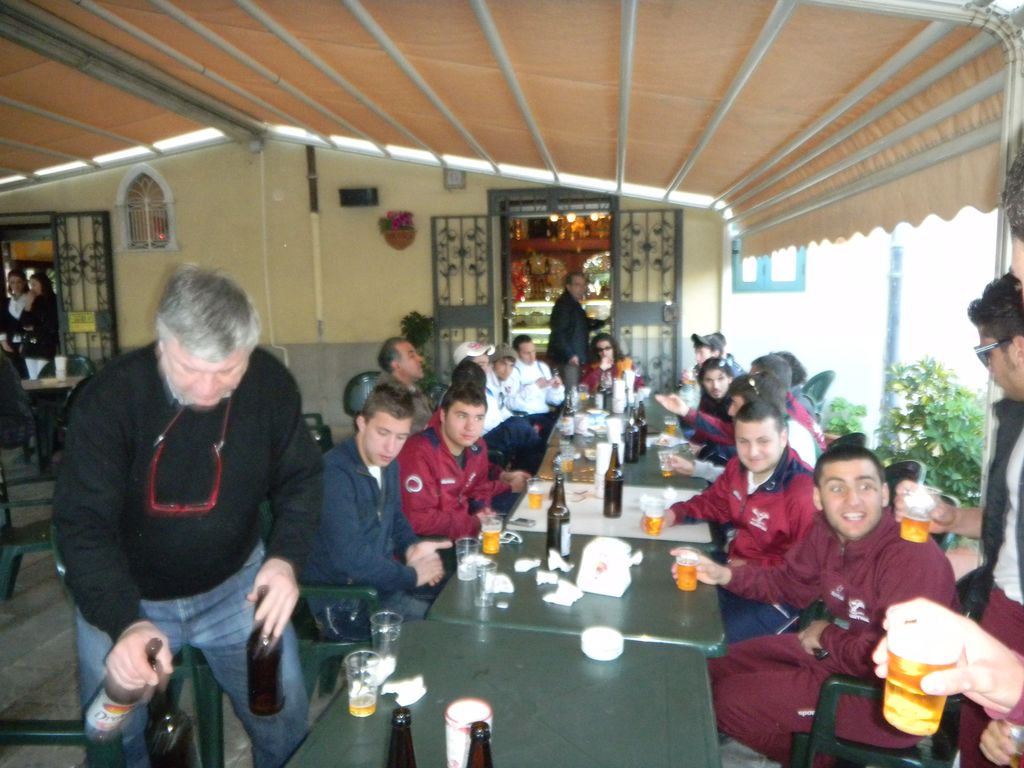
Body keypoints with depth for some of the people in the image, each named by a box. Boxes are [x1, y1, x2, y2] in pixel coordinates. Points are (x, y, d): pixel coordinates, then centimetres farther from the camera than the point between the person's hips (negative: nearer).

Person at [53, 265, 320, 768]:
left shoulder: (270, 383, -18)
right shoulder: (111, 396, -24)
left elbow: (300, 479, -8)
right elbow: (82, 521, -25)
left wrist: (287, 557, -26)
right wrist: (126, 621, -40)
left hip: (236, 584, 2)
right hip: (124, 596, -1)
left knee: (286, 721, 9)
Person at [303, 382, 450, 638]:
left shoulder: (386, 462, 3)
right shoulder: (335, 472, -24)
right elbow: (349, 557, -30)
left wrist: (412, 547, -3)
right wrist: (413, 576, -17)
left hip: (380, 579, 8)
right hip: (342, 602, -8)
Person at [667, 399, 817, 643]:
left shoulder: (804, 493, -28)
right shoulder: (739, 465, -3)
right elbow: (715, 502, 14)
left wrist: (749, 568, -23)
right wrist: (675, 513, -4)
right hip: (736, 569, 8)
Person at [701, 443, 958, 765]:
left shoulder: (912, 557, -32)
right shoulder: (827, 532, -6)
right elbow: (791, 584, 9)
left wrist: (829, 636, -15)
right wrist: (726, 575, -7)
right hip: (837, 653, 9)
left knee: (730, 700, -9)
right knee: (717, 664, 11)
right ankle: (808, 742, 28)